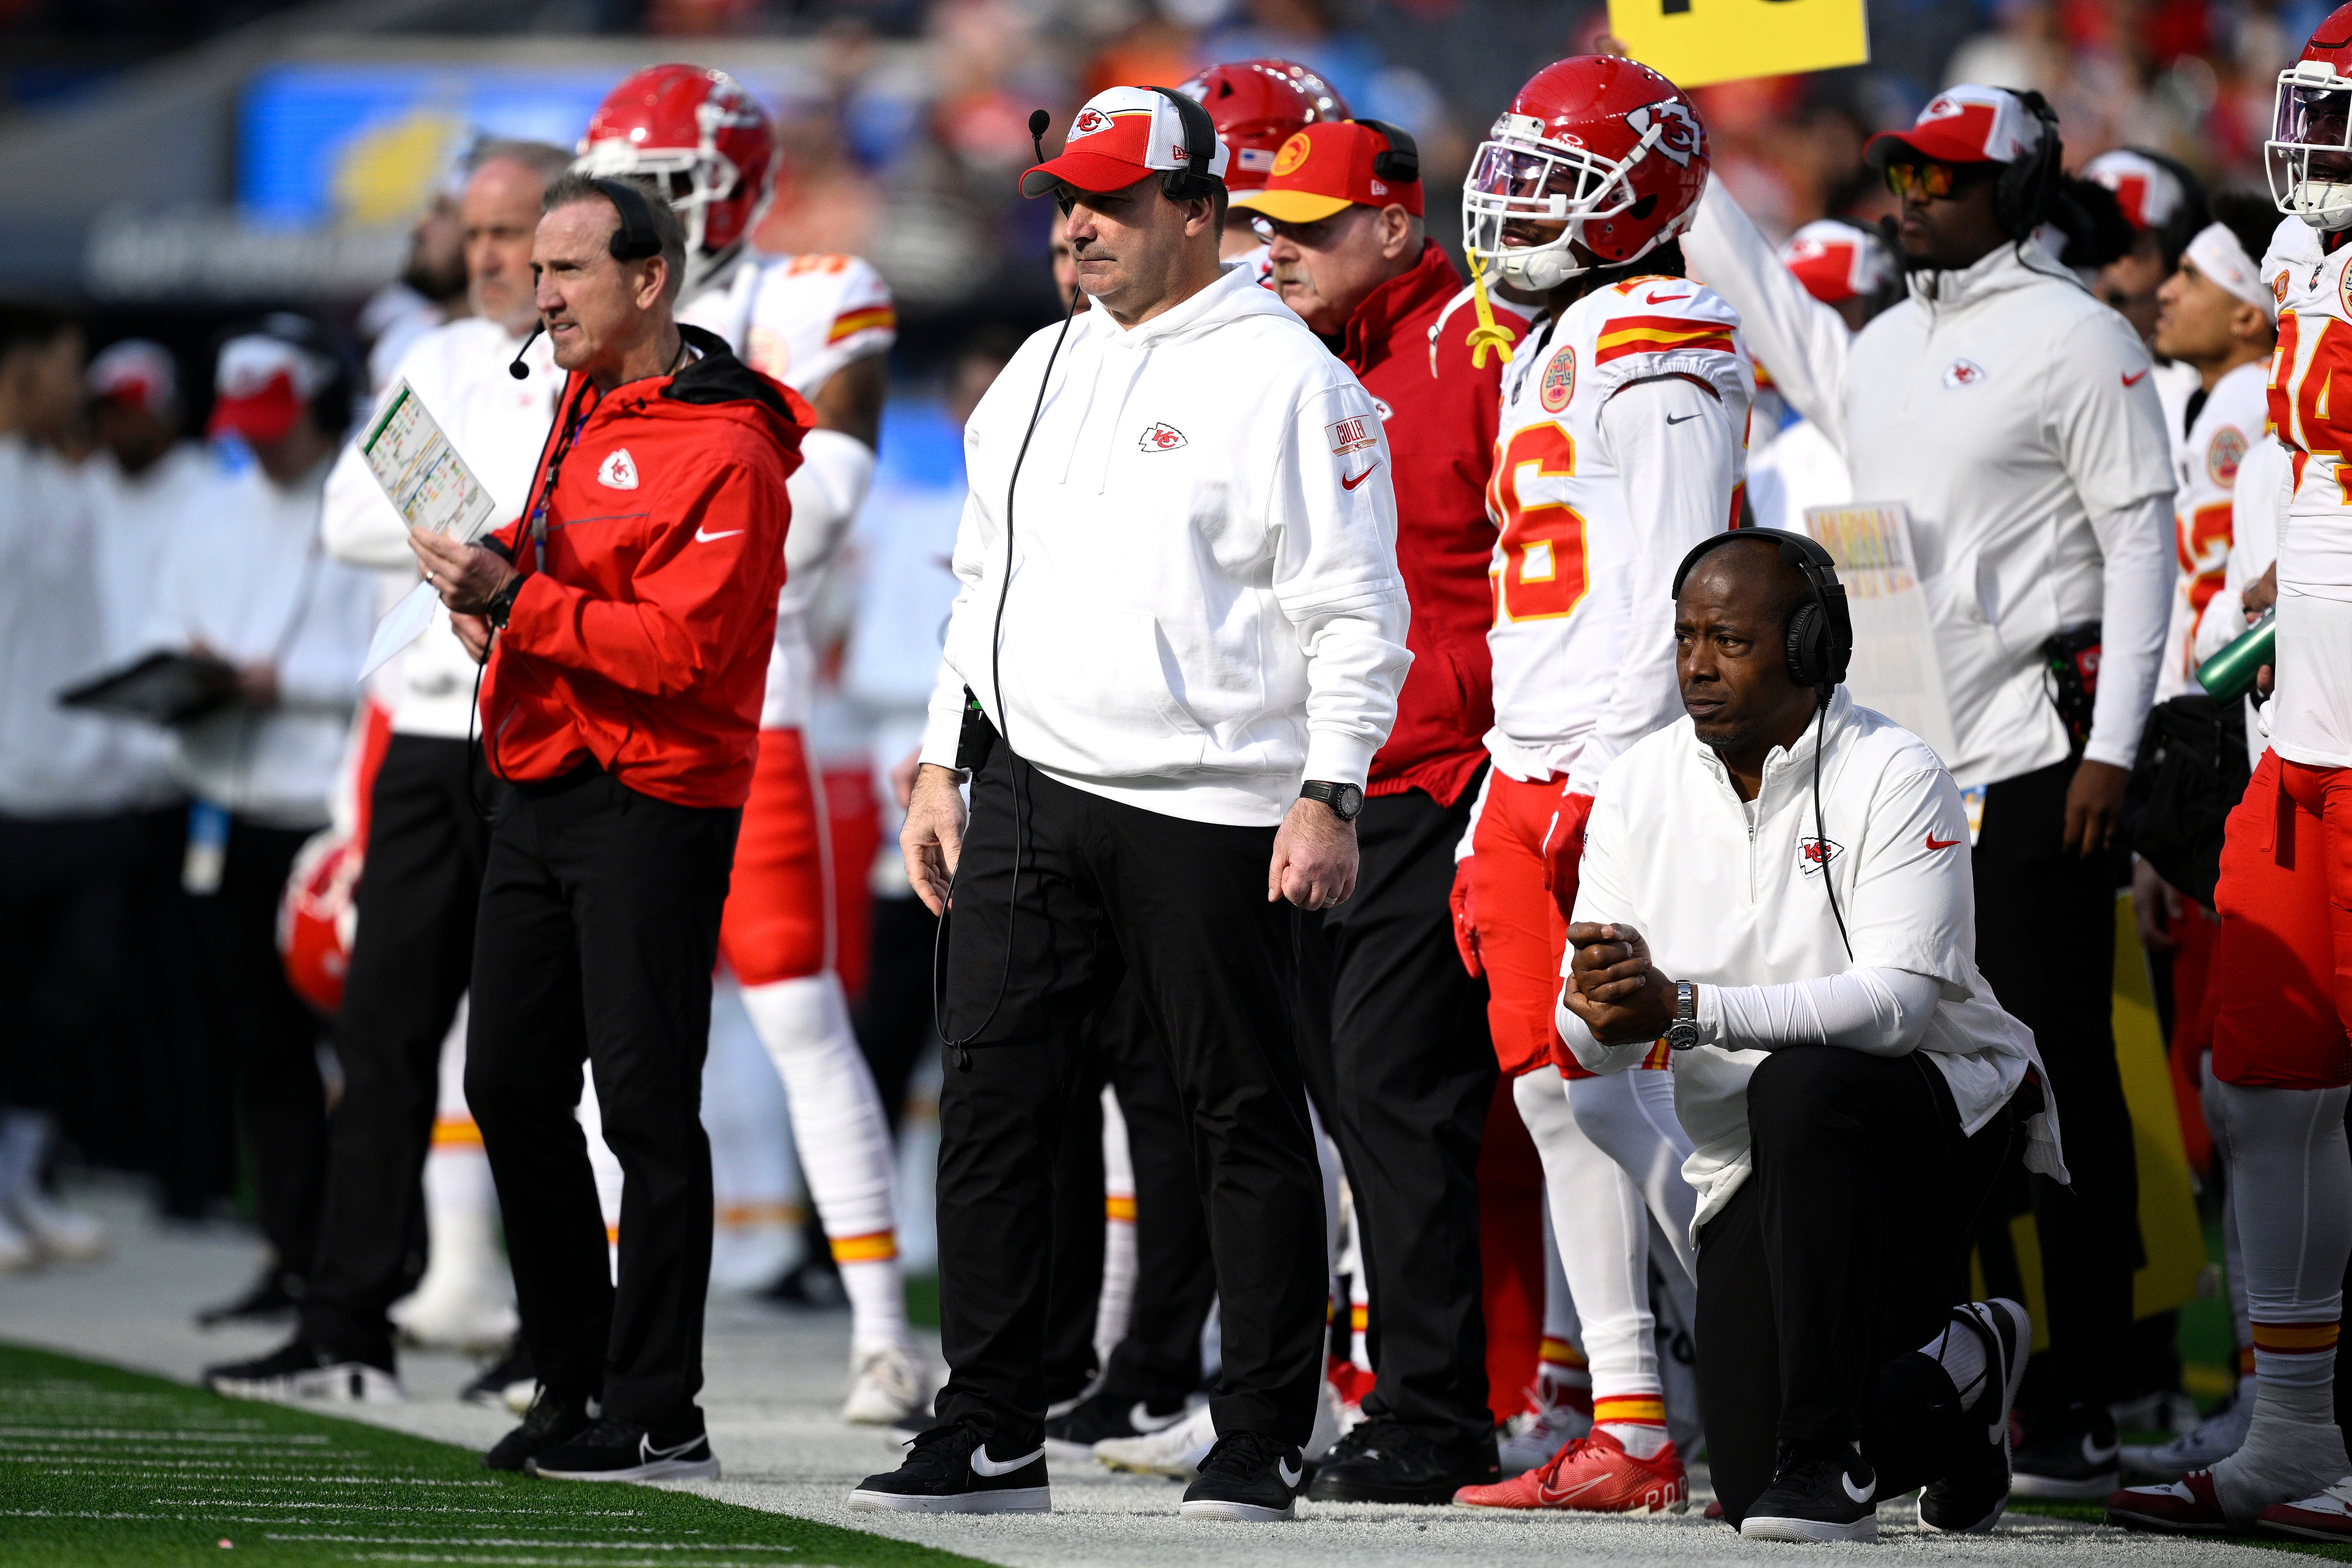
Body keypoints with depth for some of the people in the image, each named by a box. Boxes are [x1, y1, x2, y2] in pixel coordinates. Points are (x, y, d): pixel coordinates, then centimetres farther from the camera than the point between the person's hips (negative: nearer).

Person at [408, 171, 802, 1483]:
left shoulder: (722, 448, -13)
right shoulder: (584, 409, 16)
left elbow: (688, 646, -21)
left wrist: (520, 604, -22)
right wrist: (496, 581, 8)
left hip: (653, 810, -9)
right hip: (542, 787, 9)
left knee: (646, 1106, -6)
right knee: (512, 1085, 10)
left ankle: (657, 1416, -2)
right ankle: (575, 1386, 18)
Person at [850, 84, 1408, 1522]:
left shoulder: (1288, 379, -6)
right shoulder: (1042, 373, 16)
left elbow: (1353, 610, -8)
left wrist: (1329, 797, -15)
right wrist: (945, 766, 16)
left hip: (1207, 812, -7)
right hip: (1027, 795, 7)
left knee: (1246, 1121, 0)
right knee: (992, 1107, 3)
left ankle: (1265, 1442, 5)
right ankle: (993, 1439, 8)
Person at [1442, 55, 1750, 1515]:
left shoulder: (1659, 352, -10)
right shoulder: (1546, 355, 20)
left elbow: (1675, 590, -17)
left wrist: (1610, 780, -22)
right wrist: (1494, 818, 22)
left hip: (1619, 775, -10)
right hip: (1537, 776, 10)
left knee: (1617, 1092, -11)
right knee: (1555, 1097, 5)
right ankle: (1629, 1431, 7)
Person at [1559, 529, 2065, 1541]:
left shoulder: (1894, 780, -15)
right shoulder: (1638, 790, 0)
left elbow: (1898, 1002, -27)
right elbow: (1595, 1042, -3)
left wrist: (1686, 1010, -37)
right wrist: (1600, 1012, -30)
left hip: (1941, 1117, -5)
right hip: (1750, 1171, 5)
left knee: (1799, 1085, -40)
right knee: (1748, 1484, -8)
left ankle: (1830, 1459, -29)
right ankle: (1959, 1373, 27)